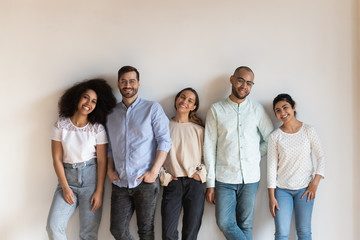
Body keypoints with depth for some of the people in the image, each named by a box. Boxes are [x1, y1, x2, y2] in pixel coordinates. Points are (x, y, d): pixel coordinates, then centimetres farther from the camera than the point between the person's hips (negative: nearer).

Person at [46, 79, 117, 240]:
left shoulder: (97, 128, -2)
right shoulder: (61, 125, 1)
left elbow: (102, 162, -3)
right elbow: (57, 159, 0)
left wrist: (99, 192, -8)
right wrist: (65, 188, -6)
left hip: (90, 178, -1)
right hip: (67, 177, 1)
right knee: (53, 226, -12)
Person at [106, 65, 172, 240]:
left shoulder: (152, 108, 1)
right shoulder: (112, 113, 12)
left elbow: (164, 140, -5)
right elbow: (109, 146, 17)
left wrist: (154, 171, -13)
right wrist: (109, 170, 4)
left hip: (145, 181, -3)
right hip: (120, 183, 4)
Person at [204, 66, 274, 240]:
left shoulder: (257, 109, 4)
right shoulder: (216, 110, 1)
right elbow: (209, 147, -1)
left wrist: (256, 157, 2)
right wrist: (210, 183, -4)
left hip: (250, 178, 1)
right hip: (224, 178, -1)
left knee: (245, 225, 8)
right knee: (225, 223, -6)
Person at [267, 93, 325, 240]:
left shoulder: (308, 131, -1)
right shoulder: (275, 136, -3)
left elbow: (320, 157, 4)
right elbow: (271, 167, -3)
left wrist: (315, 182, -6)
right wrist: (271, 197, -5)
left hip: (305, 188, 1)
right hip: (282, 189, 0)